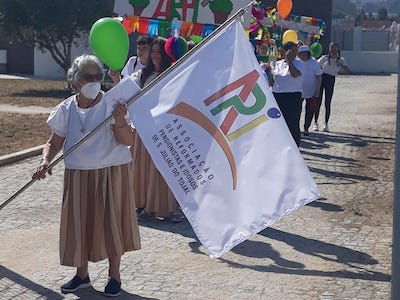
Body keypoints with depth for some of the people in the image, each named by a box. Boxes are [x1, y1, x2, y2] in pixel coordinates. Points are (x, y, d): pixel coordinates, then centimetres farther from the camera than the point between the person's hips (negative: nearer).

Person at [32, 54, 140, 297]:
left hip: (112, 172, -3)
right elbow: (54, 143, 6)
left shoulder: (112, 104, -9)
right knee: (79, 222, 9)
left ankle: (114, 275, 21)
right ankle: (82, 275, 28)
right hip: (78, 174, 3)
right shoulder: (66, 109, -1)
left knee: (111, 222, 4)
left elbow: (128, 142, -15)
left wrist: (120, 121, -33)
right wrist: (45, 161, -13)